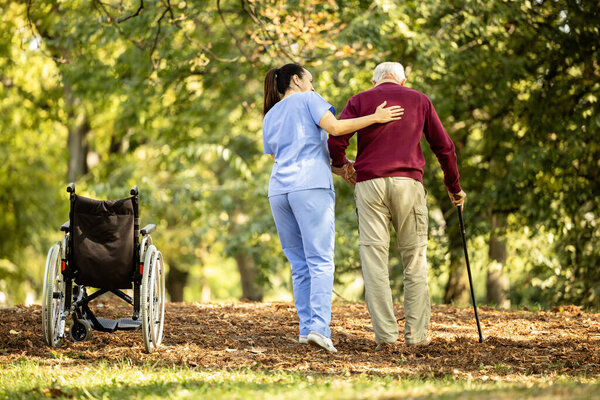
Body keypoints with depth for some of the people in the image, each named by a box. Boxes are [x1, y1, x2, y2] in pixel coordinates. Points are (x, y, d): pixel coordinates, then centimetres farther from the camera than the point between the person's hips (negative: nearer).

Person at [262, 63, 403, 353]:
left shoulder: (269, 119, 25)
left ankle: (306, 328, 0)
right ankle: (318, 327, -22)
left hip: (279, 190, 6)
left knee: (299, 264, 8)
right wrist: (375, 118, -5)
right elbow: (333, 127, -8)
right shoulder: (308, 100, 9)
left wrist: (338, 167, 24)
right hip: (310, 186, -6)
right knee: (320, 262, -9)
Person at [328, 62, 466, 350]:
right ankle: (416, 333, 4)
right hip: (408, 182, 0)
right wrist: (454, 187, 28)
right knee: (415, 259, 8)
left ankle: (385, 334, -7)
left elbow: (335, 140, -1)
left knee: (374, 259, -1)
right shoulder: (419, 101, 16)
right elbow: (443, 146, 17)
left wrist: (340, 165, 19)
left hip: (369, 183, 0)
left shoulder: (359, 101, 12)